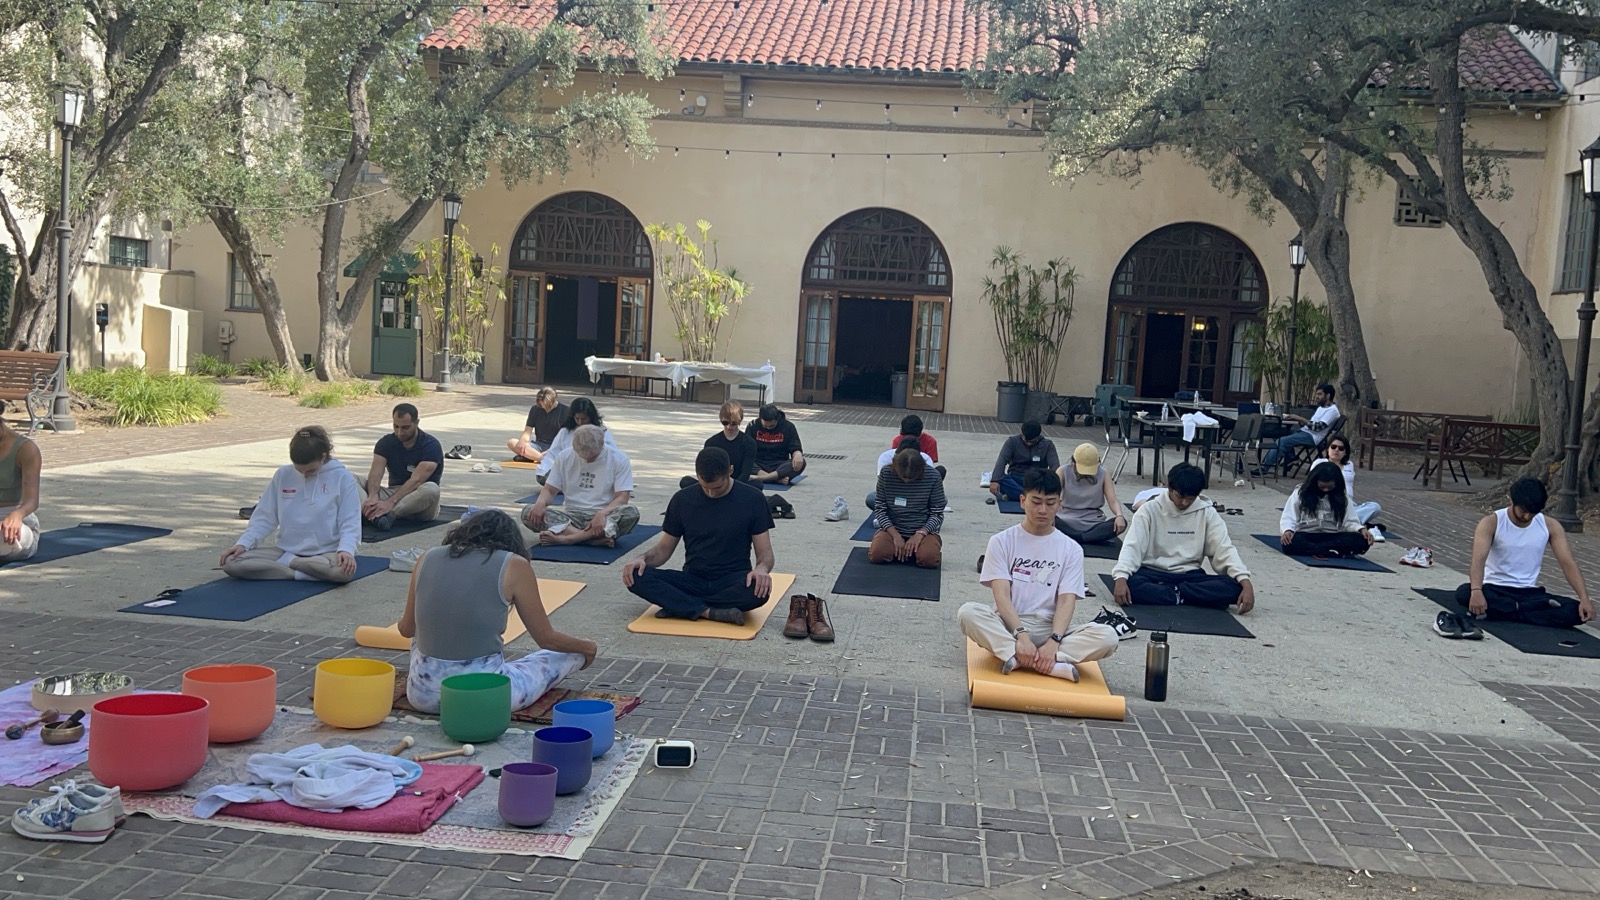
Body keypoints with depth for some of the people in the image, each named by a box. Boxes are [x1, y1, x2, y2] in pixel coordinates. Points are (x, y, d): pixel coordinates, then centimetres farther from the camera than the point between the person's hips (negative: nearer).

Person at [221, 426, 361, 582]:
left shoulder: (342, 478, -8)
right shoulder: (283, 475, 2)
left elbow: (350, 522, -10)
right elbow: (264, 517, 7)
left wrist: (346, 550, -29)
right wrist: (243, 543, -8)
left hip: (325, 554, -3)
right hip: (285, 550, 3)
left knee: (343, 570, -39)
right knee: (231, 562, -17)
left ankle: (285, 562, -15)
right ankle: (302, 573, -20)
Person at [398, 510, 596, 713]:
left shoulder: (428, 558, 7)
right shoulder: (514, 566, -4)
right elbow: (547, 639, 4)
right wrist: (588, 647, 24)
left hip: (424, 694, 3)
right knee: (572, 653, 22)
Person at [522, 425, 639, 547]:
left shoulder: (619, 459, -1)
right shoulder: (564, 458, 7)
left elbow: (622, 497, -8)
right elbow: (549, 490, 9)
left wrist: (602, 513, -28)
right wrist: (541, 502, -16)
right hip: (571, 515, 2)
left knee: (631, 512, -35)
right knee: (528, 512, -23)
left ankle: (565, 538, -37)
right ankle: (596, 538, -35)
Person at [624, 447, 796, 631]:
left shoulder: (751, 499, -3)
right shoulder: (682, 500, 2)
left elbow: (765, 553, -2)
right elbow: (664, 548, 9)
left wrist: (762, 568, -26)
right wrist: (643, 559, -13)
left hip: (731, 582, -2)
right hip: (692, 580, 2)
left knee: (759, 590, -38)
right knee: (637, 576, -25)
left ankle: (678, 606, -24)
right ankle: (710, 612, -32)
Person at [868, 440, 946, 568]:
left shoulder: (933, 477, -12)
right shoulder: (886, 473, -10)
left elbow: (937, 513, -5)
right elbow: (880, 508, -5)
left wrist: (920, 533, -20)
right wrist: (895, 535, -17)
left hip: (923, 530, 0)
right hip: (892, 529, 0)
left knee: (928, 558, -30)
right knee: (877, 554, -29)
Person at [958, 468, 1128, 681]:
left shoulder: (1071, 549, 6)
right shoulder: (1002, 541, 3)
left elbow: (1066, 601, -4)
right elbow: (1001, 594, -8)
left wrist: (1053, 641, -23)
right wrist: (1021, 635, -25)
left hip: (1050, 628, 1)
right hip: (1008, 625, -1)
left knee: (1107, 636, -25)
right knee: (968, 613, -33)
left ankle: (1020, 659, -31)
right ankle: (1053, 664, -36)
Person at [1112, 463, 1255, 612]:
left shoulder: (1207, 513, 2)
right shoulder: (1150, 510, -5)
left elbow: (1225, 550, -4)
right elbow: (1131, 546, -14)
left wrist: (1245, 583, -21)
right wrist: (1120, 578, -34)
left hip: (1190, 575, 3)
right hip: (1153, 573, -2)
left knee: (1234, 588, -25)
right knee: (1127, 584, -36)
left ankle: (1172, 592, -20)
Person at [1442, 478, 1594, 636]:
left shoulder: (1550, 526, 1)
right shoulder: (1491, 523, -10)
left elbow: (1568, 563, -5)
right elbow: (1478, 559, -24)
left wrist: (1584, 599, -20)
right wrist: (1476, 591, -43)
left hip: (1530, 593, 3)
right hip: (1495, 589, -3)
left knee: (1577, 612, -23)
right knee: (1464, 593, -37)